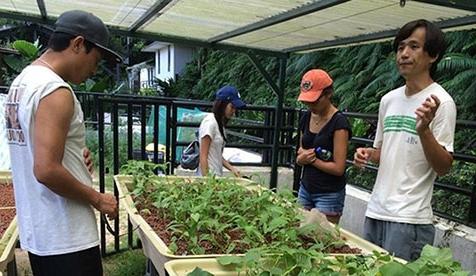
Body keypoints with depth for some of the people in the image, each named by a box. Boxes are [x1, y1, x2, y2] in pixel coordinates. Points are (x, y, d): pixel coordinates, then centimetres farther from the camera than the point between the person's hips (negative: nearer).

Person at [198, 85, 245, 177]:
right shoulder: (210, 123, -14)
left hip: (217, 176, 8)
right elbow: (203, 156, -15)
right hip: (208, 176, -8)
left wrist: (232, 168, 6)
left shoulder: (220, 123, 11)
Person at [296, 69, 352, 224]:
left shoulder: (339, 123, -14)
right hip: (306, 189, 6)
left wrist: (311, 159, -6)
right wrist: (301, 157, -7)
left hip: (329, 194, -6)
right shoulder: (307, 118, 6)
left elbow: (338, 168, -17)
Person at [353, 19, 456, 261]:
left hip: (409, 220, -6)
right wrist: (367, 154, -1)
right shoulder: (388, 99, 10)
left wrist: (424, 130, -29)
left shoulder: (441, 102, -10)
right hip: (375, 212, 7)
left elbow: (443, 168, -13)